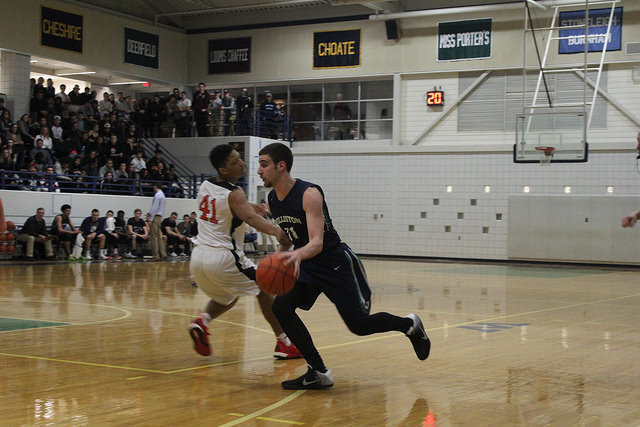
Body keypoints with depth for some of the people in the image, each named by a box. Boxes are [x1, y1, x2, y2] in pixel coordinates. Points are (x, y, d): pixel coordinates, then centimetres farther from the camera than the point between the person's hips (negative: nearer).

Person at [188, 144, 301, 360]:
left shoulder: (205, 186, 11)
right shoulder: (234, 194, -12)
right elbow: (249, 217, -32)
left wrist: (247, 205, 34)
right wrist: (275, 230, -45)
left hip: (198, 255, 7)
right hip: (223, 257, -7)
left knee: (227, 297, 29)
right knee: (264, 289, 9)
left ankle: (202, 322, 0)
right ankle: (283, 344, 6)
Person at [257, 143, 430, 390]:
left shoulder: (309, 194, -24)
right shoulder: (272, 200, 0)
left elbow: (317, 243, -33)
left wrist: (298, 254, -53)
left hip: (336, 263, -7)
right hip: (306, 266, 7)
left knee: (359, 325, -2)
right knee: (281, 306, -17)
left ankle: (410, 325, 29)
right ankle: (318, 373, -10)